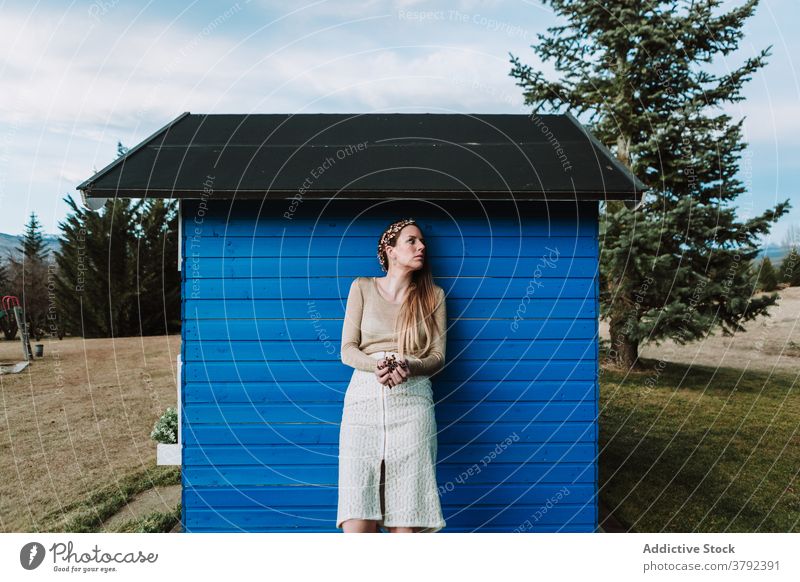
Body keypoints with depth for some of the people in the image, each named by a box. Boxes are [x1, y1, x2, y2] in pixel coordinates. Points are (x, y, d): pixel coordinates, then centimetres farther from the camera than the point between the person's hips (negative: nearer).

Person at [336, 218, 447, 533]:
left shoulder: (433, 295, 14)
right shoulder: (362, 287, 11)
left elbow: (438, 356, 8)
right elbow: (347, 349, 5)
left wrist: (408, 367, -14)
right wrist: (378, 366, -16)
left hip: (412, 401, 1)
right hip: (364, 398, 0)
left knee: (406, 524, -4)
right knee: (357, 524, -9)